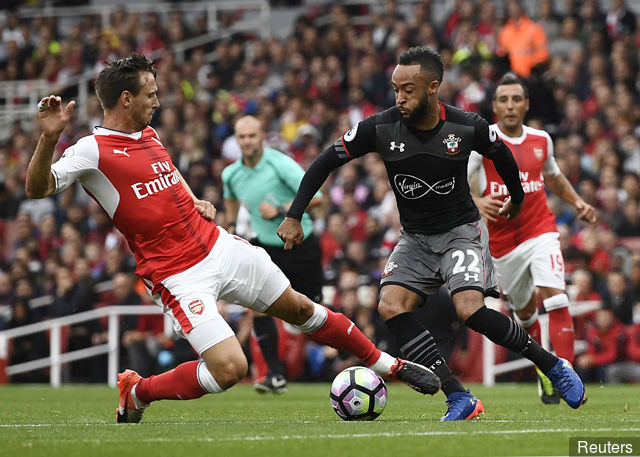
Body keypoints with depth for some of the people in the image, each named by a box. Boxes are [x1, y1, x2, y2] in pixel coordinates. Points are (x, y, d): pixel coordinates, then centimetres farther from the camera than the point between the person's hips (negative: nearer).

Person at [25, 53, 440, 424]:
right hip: (179, 276, -8)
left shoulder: (149, 135, 10)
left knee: (300, 308, 18)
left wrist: (195, 201, 11)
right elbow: (38, 189, -24)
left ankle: (388, 364, 35)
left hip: (219, 246, 8)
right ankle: (137, 392, 4)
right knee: (230, 369, -19)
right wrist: (48, 138, -40)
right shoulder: (92, 151, -14)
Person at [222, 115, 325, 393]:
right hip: (264, 246, 4)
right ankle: (275, 375, -10)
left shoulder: (280, 164, -17)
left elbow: (315, 197, -21)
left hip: (301, 246, -4)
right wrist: (231, 226, 15)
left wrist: (280, 210, -27)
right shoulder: (231, 174, 1)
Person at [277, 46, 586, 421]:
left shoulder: (468, 128, -16)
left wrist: (517, 199, 23)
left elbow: (501, 154, 7)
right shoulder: (381, 128, -15)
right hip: (415, 239, 3)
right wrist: (294, 216, -10)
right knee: (391, 307, -20)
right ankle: (460, 400, -21)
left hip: (461, 230, -3)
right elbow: (326, 162, -5)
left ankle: (554, 365, -4)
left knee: (471, 310, -25)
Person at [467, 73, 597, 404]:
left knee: (555, 298, -21)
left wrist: (578, 202, 11)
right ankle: (544, 372, 38)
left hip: (541, 231, 1)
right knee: (525, 311, 13)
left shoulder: (542, 140, 4)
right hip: (502, 242, -1)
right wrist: (476, 203, -34)